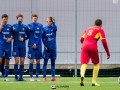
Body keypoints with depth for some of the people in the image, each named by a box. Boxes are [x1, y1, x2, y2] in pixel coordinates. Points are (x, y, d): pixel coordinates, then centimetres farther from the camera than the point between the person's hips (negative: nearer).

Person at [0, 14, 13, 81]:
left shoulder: (10, 27, 5)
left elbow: (13, 35, 12)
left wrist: (11, 38, -7)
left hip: (8, 46, 2)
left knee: (7, 62, 4)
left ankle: (6, 76, 10)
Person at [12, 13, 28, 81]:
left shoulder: (25, 27, 6)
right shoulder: (14, 26, -1)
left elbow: (28, 35, 13)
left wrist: (24, 39, -6)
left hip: (23, 46, 3)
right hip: (16, 46, -3)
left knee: (22, 61, 3)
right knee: (17, 61, -6)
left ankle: (21, 76, 8)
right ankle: (16, 76, 1)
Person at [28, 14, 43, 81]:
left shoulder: (40, 25, 8)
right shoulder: (30, 25, 4)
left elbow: (40, 35, 0)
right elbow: (32, 29, -18)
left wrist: (36, 43, -9)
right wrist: (33, 23, -7)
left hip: (38, 45, 2)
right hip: (31, 45, -2)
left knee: (38, 61, 2)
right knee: (32, 61, -5)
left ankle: (37, 76, 7)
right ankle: (31, 76, 2)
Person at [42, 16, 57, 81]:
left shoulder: (53, 28, 3)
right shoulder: (44, 29, -1)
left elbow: (55, 28, -22)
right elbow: (43, 38, 1)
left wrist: (53, 23, -36)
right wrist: (45, 46, -8)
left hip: (53, 48, 2)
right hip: (47, 48, -2)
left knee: (53, 62, 6)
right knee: (45, 62, 0)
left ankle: (53, 77, 9)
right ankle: (44, 77, 1)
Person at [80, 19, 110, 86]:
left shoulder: (88, 29, 27)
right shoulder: (100, 30, 12)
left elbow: (81, 39, 26)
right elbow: (104, 42, 1)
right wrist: (108, 53, 6)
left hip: (84, 46, 3)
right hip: (93, 47, -3)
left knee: (84, 64, -5)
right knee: (96, 64, 15)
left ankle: (82, 75, -37)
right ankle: (94, 81, 9)